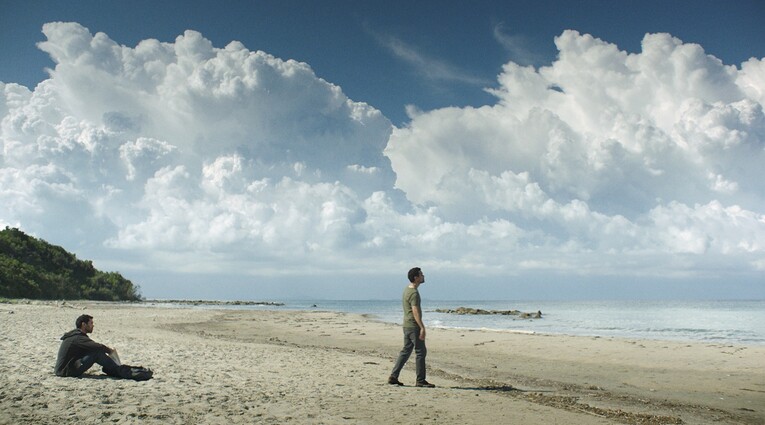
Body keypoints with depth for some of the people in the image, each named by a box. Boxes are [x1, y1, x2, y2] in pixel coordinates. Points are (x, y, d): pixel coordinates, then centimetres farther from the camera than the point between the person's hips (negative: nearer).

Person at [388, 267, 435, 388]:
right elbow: (415, 312, -25)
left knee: (406, 351, 13)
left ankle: (393, 377, 12)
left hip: (407, 325, 10)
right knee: (420, 352, -3)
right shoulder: (414, 293, -18)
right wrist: (422, 328, -27)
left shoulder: (407, 288, 13)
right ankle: (420, 380, 2)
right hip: (414, 326, -10)